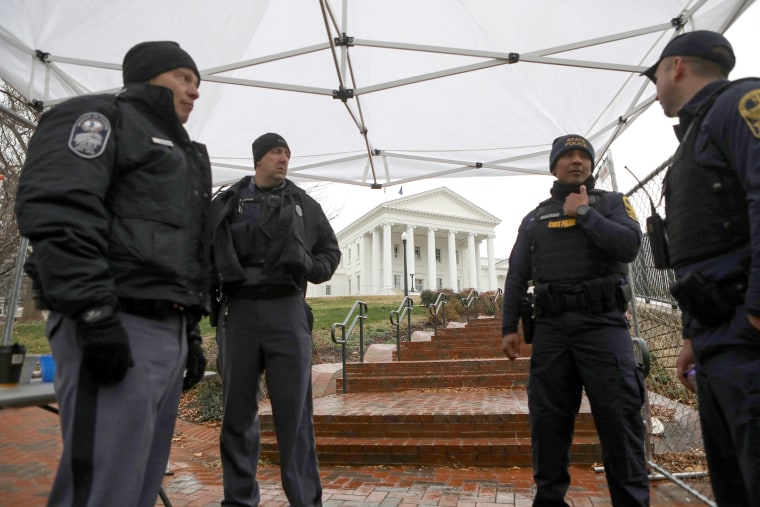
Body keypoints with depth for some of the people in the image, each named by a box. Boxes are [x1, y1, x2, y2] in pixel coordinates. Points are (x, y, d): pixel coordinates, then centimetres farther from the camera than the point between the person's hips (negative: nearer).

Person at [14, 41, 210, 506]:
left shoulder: (181, 154, 28)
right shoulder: (101, 117, 4)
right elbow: (58, 210, -14)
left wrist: (191, 334, 19)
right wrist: (94, 312, -22)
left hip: (169, 331, 9)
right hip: (118, 328, -9)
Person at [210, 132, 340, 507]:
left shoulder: (304, 205, 12)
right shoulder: (226, 203, 11)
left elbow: (330, 250, 16)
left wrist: (311, 268, -5)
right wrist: (214, 288, -6)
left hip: (287, 311, 0)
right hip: (237, 311, 1)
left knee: (294, 409, 0)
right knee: (238, 409, 8)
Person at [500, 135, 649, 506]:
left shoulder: (612, 202, 12)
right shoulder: (534, 218, 17)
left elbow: (629, 245, -8)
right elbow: (516, 277, 13)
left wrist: (584, 213, -5)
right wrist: (509, 327, 5)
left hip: (603, 323, -2)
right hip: (550, 327, 2)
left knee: (619, 417, -4)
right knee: (548, 420, 5)